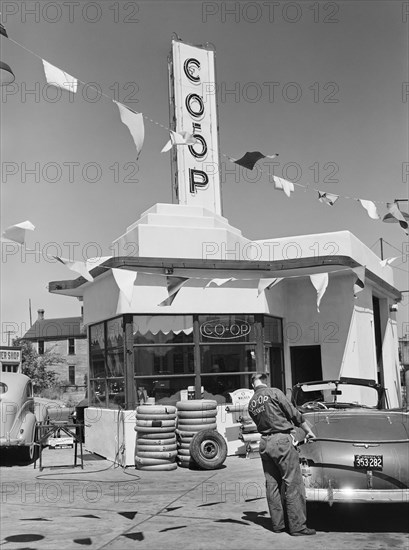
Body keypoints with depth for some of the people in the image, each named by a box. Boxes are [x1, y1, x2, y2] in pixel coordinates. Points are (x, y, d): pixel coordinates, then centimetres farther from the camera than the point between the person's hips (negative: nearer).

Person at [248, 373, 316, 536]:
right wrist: (308, 430, 8)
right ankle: (297, 526, 0)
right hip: (281, 439, -6)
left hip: (264, 443, 7)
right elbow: (293, 413, -5)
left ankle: (277, 524, 18)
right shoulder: (274, 392, -7)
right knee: (293, 484, -1)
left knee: (272, 485, 12)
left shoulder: (251, 404, 11)